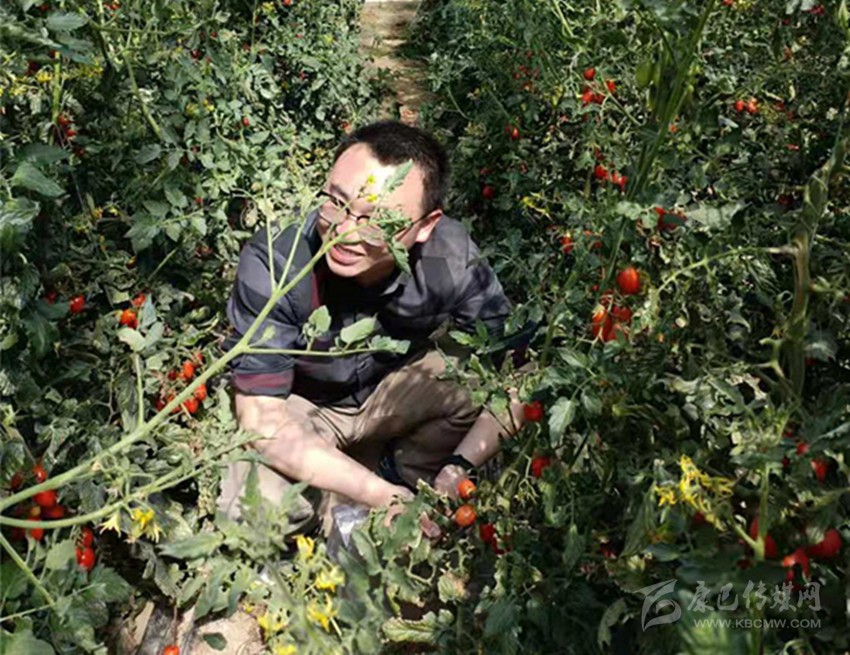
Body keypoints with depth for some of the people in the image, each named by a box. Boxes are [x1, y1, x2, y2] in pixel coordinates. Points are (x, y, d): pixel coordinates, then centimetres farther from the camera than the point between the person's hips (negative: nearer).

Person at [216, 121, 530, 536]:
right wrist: (385, 497, -36)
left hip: (395, 384, 2)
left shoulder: (451, 259, -28)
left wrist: (459, 470, -32)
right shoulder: (272, 265, -34)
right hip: (297, 403, -1)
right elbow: (263, 422, -30)